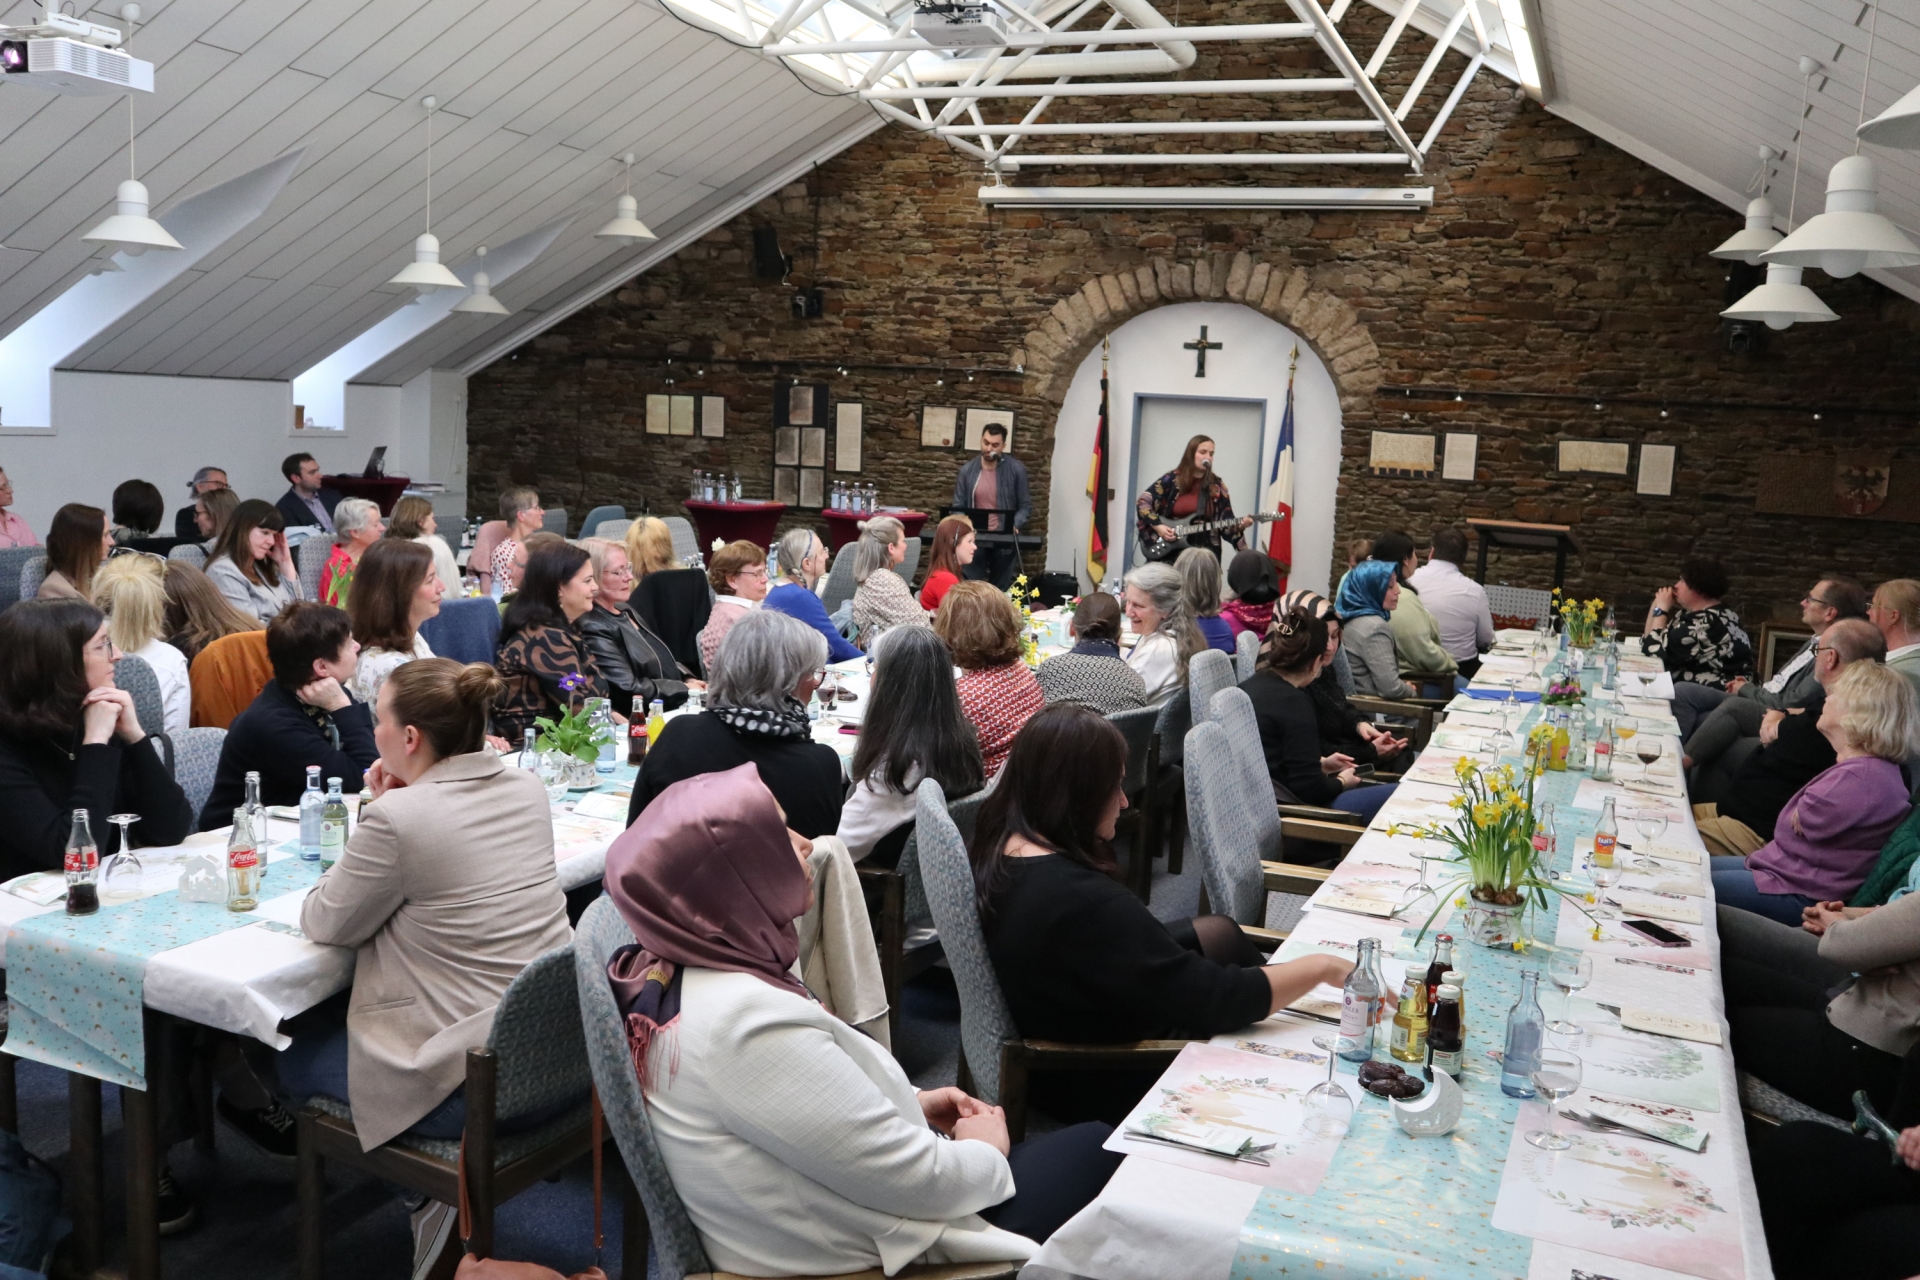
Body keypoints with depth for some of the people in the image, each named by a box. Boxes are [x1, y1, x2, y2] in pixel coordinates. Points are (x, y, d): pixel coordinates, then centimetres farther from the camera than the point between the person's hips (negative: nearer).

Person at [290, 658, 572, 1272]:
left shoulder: (399, 816, -19)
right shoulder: (526, 789, 2)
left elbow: (326, 923, -4)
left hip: (478, 1088, -7)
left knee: (290, 1048, 19)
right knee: (333, 1010, 28)